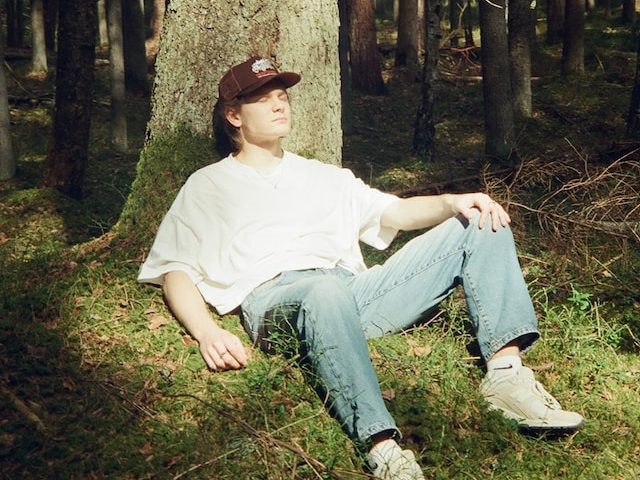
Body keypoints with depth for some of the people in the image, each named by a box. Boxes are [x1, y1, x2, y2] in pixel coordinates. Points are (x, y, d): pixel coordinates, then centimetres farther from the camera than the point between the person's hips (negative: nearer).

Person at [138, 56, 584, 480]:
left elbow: (394, 213, 22)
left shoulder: (321, 176, 33)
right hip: (275, 298, -5)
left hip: (355, 292, 5)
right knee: (327, 292, -43)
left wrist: (452, 203, 0)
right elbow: (176, 270, 8)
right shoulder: (208, 187, 20)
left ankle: (507, 372, -23)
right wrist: (207, 332, -13)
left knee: (480, 224, -7)